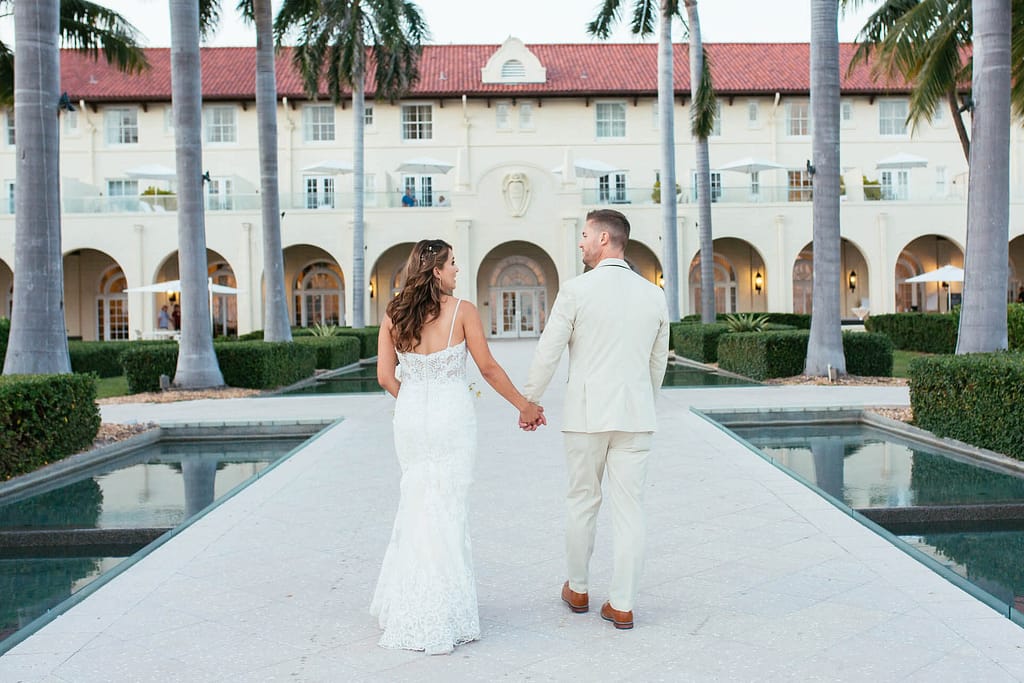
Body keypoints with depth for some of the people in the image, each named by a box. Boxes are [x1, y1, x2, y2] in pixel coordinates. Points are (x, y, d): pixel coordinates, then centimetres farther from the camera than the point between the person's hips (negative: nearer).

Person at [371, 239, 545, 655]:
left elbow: (385, 377, 2)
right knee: (448, 508, 5)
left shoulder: (394, 315, 3)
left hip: (410, 418, 4)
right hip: (452, 418, -4)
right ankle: (441, 613, 13)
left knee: (416, 505, 17)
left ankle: (409, 604, 26)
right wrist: (524, 406, 6)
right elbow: (488, 368, -5)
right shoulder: (462, 311, -8)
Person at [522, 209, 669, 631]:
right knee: (629, 509, 6)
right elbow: (659, 361, 14)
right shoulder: (654, 295, 5)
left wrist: (528, 402, 8)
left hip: (586, 414, -2)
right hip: (636, 416, 3)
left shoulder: (576, 290, -8)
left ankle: (578, 590, 29)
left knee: (582, 502, 14)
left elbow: (548, 353, -5)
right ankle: (622, 605, 12)